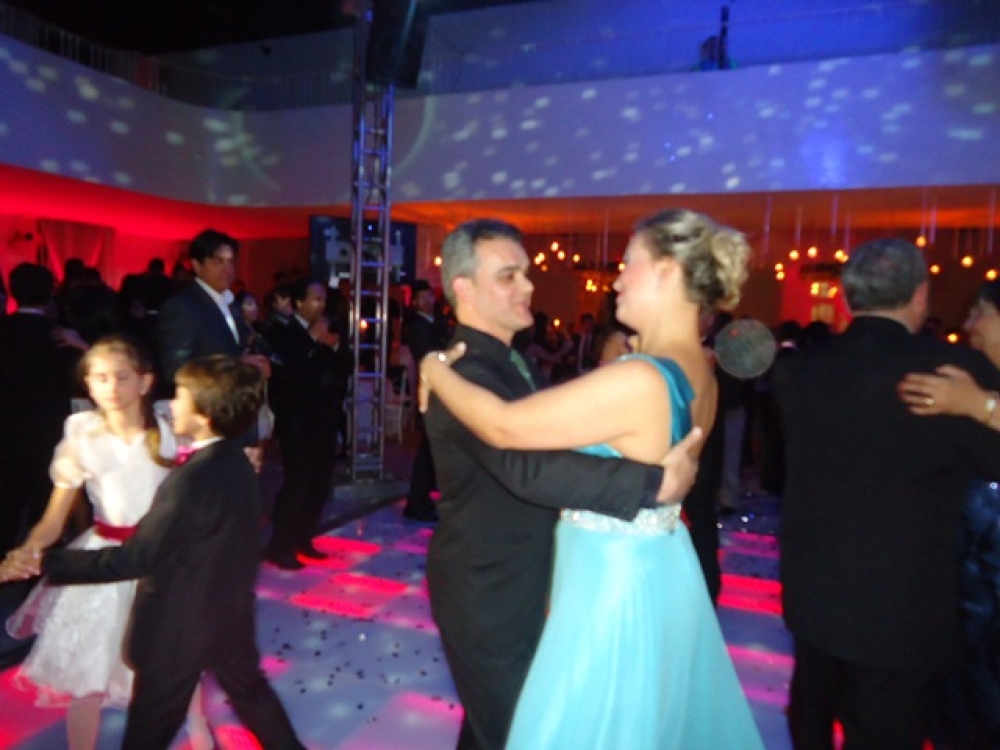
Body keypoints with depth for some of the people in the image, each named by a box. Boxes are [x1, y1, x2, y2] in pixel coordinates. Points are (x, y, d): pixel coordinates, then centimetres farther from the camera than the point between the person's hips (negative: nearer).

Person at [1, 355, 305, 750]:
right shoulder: (236, 460, -3)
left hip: (180, 627, -7)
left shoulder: (192, 480, -30)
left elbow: (135, 558, -26)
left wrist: (45, 563, -22)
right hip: (230, 615, 8)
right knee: (249, 691, 26)